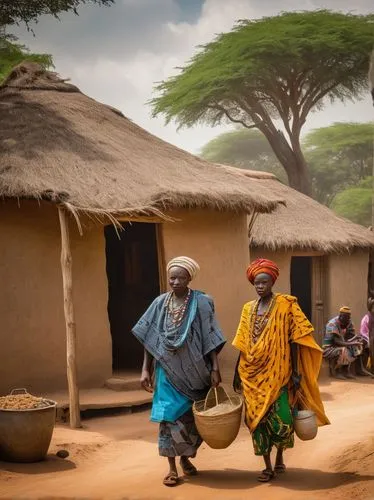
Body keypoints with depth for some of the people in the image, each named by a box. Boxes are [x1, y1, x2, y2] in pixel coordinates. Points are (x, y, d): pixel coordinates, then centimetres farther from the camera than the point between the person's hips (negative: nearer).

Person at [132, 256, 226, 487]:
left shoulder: (202, 302, -5)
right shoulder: (160, 303, 2)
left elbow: (210, 339, -7)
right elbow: (150, 339, 5)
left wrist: (215, 368, -12)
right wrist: (146, 370, 1)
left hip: (193, 370, -1)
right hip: (169, 370, 1)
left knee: (192, 416, 9)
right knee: (170, 416, -3)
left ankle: (186, 457, 30)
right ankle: (172, 467, 5)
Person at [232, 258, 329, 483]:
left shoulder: (286, 305, -4)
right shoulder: (248, 309, 9)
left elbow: (293, 341, -5)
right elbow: (243, 345, 12)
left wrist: (296, 372, -10)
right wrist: (237, 373, 11)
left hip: (278, 373, -4)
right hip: (254, 374, 4)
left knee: (280, 419, -8)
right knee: (258, 419, 4)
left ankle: (280, 456, 20)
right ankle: (268, 466, 16)